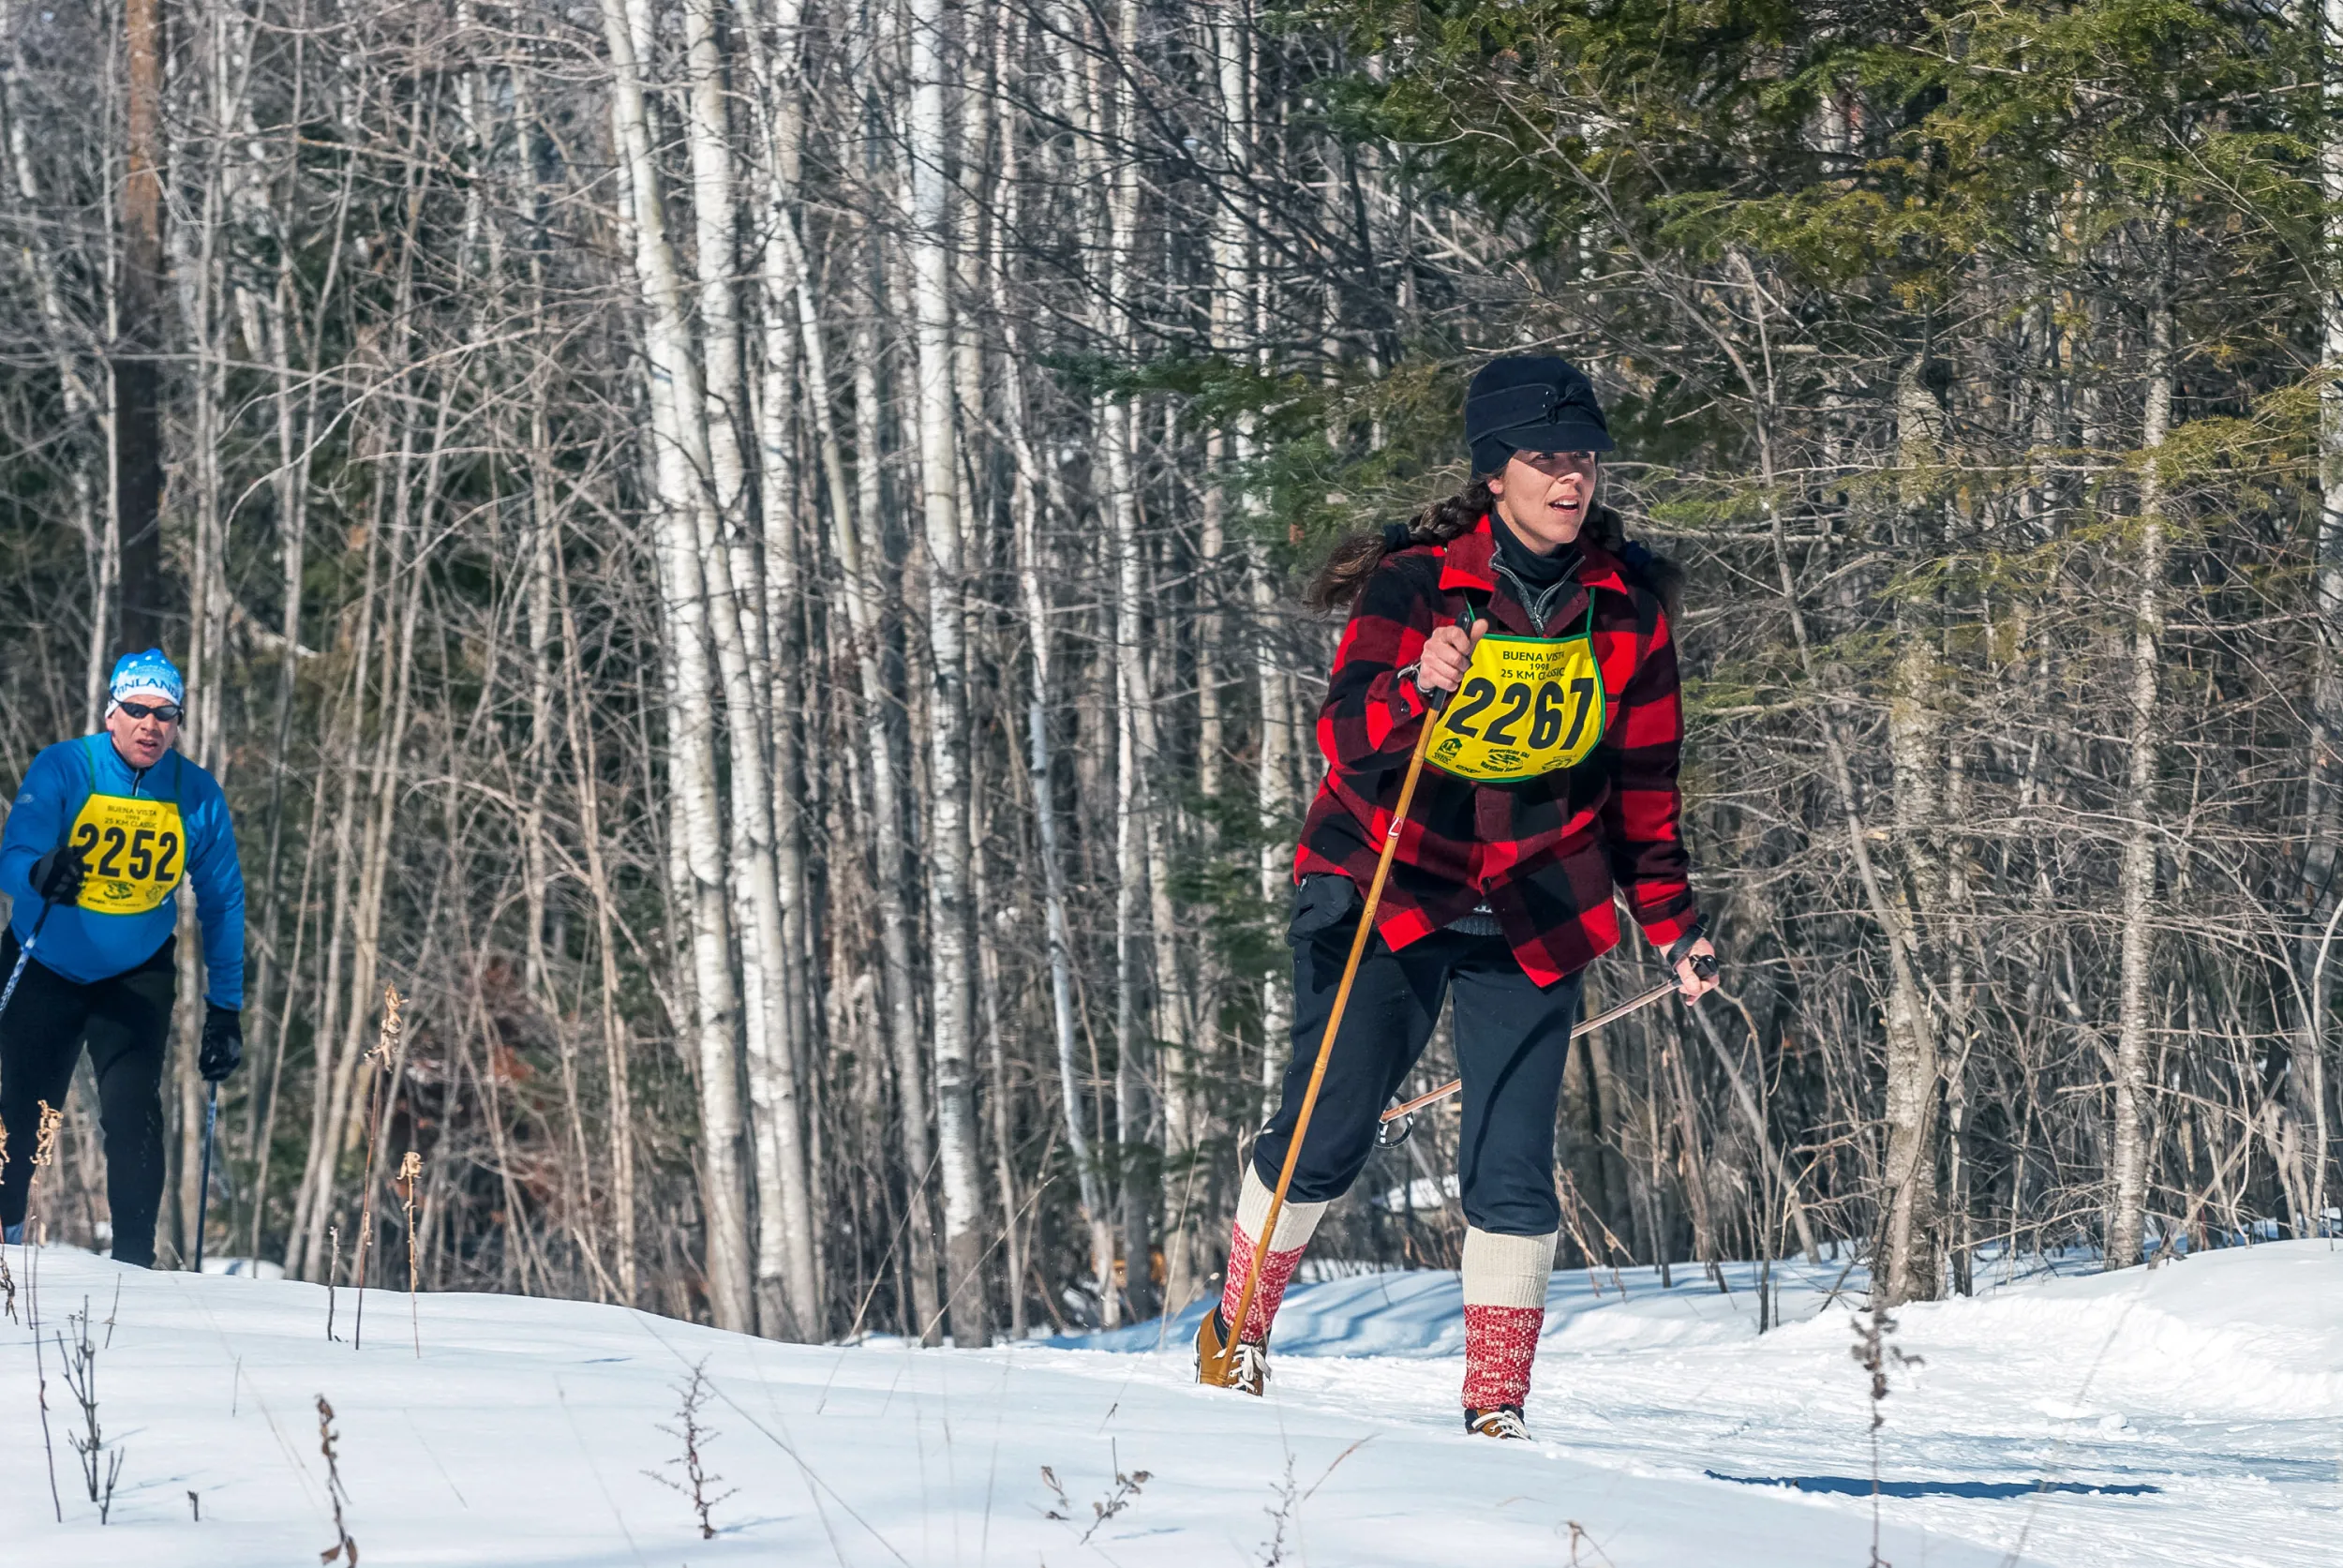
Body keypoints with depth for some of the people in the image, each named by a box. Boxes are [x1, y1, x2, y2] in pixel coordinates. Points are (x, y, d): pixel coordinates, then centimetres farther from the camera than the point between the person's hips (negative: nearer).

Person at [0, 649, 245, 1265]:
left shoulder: (198, 796, -10)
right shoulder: (63, 769, -17)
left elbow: (222, 902, 0)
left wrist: (225, 1008, -1)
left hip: (135, 976, 1)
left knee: (134, 1111, -15)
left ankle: (134, 1263, -8)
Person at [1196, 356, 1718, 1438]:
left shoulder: (1626, 607, -2)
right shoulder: (1418, 584, -14)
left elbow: (1643, 784, 9)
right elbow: (1343, 738, -26)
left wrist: (1671, 926, 7)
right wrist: (1415, 688, -46)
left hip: (1531, 916, 2)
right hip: (1382, 889, -2)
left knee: (1512, 1176, -7)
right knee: (1329, 1134, -8)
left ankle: (1496, 1408, 5)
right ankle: (1239, 1327, 17)